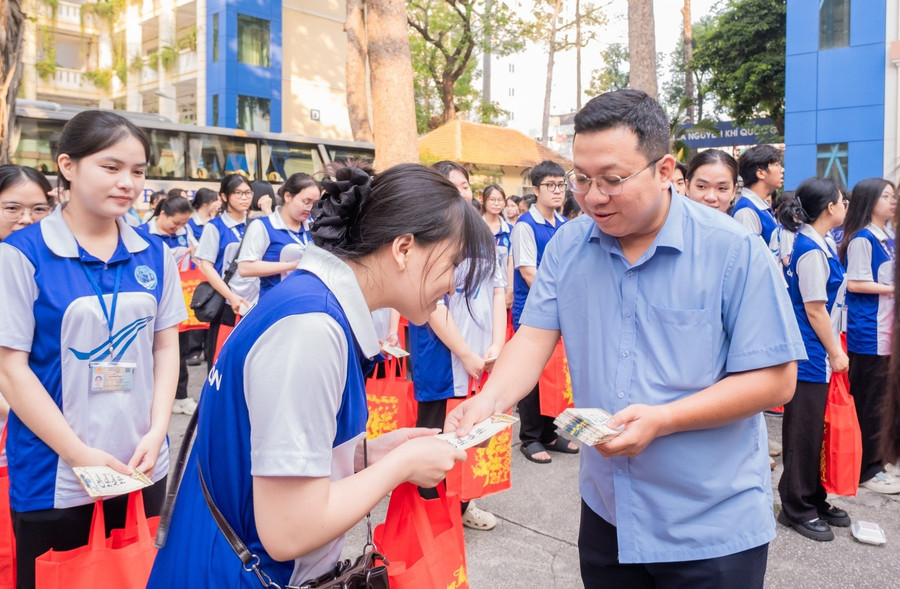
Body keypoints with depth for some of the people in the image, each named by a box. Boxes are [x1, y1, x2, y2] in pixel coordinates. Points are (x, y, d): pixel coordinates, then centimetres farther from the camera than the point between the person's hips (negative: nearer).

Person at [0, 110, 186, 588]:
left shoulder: (154, 255, 3)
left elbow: (166, 347, 7)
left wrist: (156, 433, -5)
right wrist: (80, 453, -14)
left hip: (141, 465, 4)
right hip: (52, 474, -3)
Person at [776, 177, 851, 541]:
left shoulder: (817, 245, 12)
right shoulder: (812, 250, -18)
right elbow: (815, 309, -18)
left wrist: (834, 351, 18)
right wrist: (836, 353, -11)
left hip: (817, 357, 10)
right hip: (811, 357, -10)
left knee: (814, 431, 17)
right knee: (803, 433, 1)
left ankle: (814, 500, 30)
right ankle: (797, 509, 14)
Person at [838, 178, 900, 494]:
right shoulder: (862, 239, -12)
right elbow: (855, 283, -17)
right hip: (868, 334, -9)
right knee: (868, 403, -1)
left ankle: (874, 464, 25)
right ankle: (867, 470, 9)